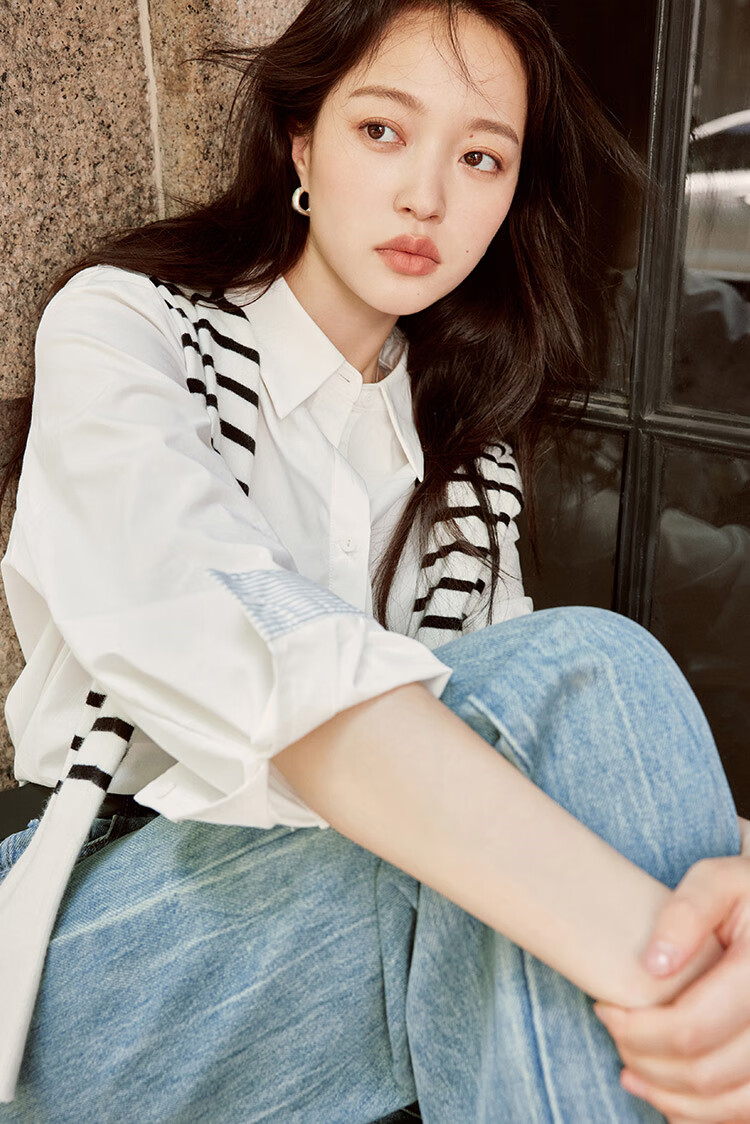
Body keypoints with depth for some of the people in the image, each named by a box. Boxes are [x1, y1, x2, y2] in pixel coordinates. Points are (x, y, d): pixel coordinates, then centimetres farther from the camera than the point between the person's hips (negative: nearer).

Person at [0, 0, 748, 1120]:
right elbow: (243, 649, -28)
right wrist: (649, 948, -37)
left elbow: (503, 692, -6)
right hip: (97, 977, -4)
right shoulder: (125, 326, -8)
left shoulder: (465, 442, 9)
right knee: (589, 670, -25)